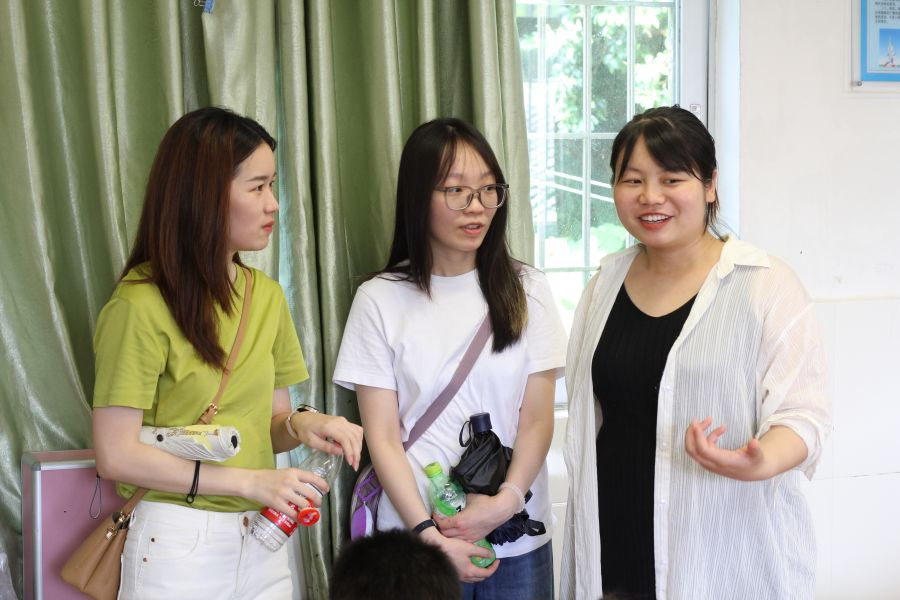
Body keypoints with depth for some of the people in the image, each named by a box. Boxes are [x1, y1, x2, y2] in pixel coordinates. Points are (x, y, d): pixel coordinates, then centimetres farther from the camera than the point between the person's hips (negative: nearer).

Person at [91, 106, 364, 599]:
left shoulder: (267, 296, 8)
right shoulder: (141, 306, -14)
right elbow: (116, 455, -16)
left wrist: (300, 424, -11)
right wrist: (248, 482, -17)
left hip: (262, 540, 6)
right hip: (179, 543, -6)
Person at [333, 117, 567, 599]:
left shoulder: (526, 291, 2)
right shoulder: (380, 299, -4)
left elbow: (538, 419, -1)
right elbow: (383, 439, -5)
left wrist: (507, 500, -15)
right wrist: (429, 535, -14)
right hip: (417, 542, -1)